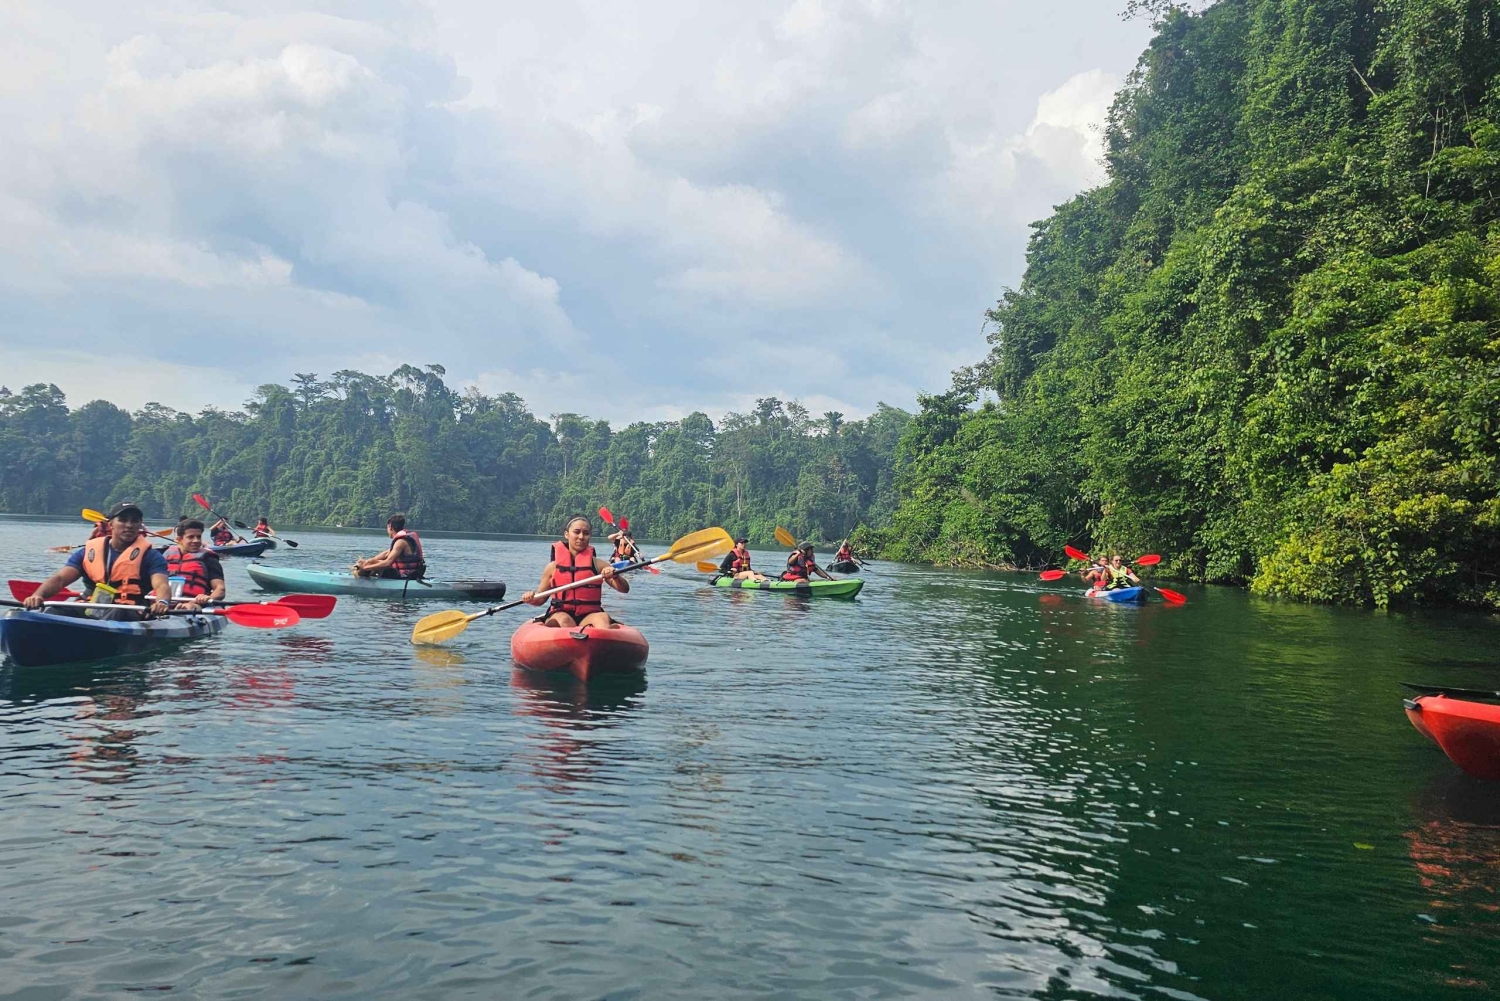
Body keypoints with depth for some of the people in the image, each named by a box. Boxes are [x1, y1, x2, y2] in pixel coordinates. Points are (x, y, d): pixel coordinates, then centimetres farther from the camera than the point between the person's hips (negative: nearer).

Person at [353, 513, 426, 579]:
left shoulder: (401, 541, -19)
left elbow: (387, 563, -26)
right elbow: (386, 554, 15)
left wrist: (365, 567, -20)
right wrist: (368, 561, 8)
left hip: (405, 577, -10)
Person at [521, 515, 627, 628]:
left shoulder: (598, 565, 8)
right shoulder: (553, 567, 8)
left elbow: (625, 589, 3)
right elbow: (540, 599, 16)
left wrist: (615, 576, -17)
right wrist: (531, 599, -7)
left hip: (589, 616, 0)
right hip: (559, 614, 0)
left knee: (603, 617, -31)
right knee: (564, 619, -33)